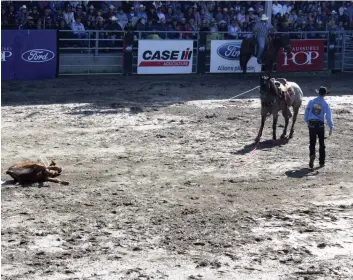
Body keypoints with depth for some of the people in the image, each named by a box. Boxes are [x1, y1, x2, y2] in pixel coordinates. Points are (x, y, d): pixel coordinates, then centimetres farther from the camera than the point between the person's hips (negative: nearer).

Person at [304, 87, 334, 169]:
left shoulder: (311, 101, 2)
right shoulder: (325, 104, -4)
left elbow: (306, 112, 9)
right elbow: (329, 116, -9)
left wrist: (307, 121, 25)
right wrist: (331, 127, -8)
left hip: (311, 124, 1)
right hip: (320, 125, -1)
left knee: (312, 142, 8)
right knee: (322, 144, 11)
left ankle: (312, 155, -21)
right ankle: (322, 162, 14)